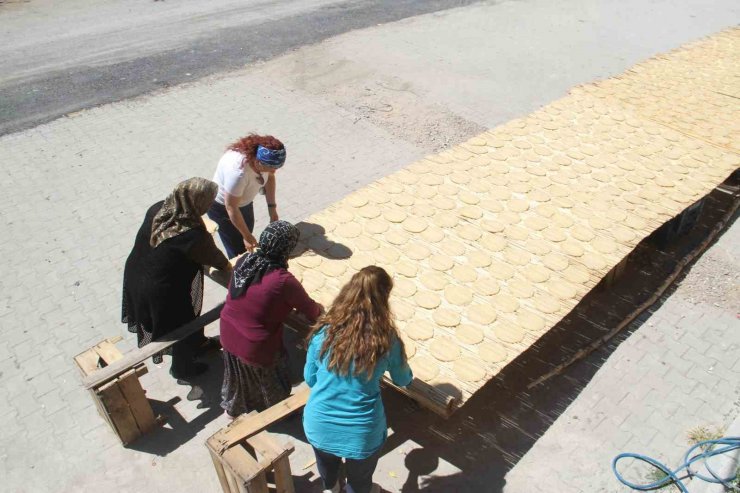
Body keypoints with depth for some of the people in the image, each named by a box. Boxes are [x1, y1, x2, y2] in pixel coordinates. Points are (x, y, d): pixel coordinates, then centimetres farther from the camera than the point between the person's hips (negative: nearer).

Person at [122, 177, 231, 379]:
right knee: (182, 325, 21)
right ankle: (182, 368, 46)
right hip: (162, 292, -6)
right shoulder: (193, 236, -32)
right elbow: (213, 256, -11)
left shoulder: (158, 209, -13)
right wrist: (228, 266, 9)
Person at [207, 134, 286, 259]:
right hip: (222, 207, -6)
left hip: (245, 202, 7)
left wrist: (272, 208, -3)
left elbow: (270, 177, 0)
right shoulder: (238, 171, -42)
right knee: (239, 252, -2)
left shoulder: (263, 159, -23)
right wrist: (246, 236, -20)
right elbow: (231, 208, -30)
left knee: (248, 249, 18)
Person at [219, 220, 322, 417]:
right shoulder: (284, 281, -28)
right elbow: (311, 311, -14)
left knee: (237, 372, 33)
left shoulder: (244, 261, -11)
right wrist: (318, 309, 12)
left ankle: (232, 407, 59)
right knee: (269, 380, 25)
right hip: (256, 348, -6)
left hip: (228, 335, 6)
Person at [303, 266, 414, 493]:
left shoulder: (324, 330, -13)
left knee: (327, 465, 37)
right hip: (361, 432, -3)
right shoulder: (387, 341, -18)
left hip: (318, 425, 3)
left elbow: (310, 378, 1)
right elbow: (403, 380, 2)